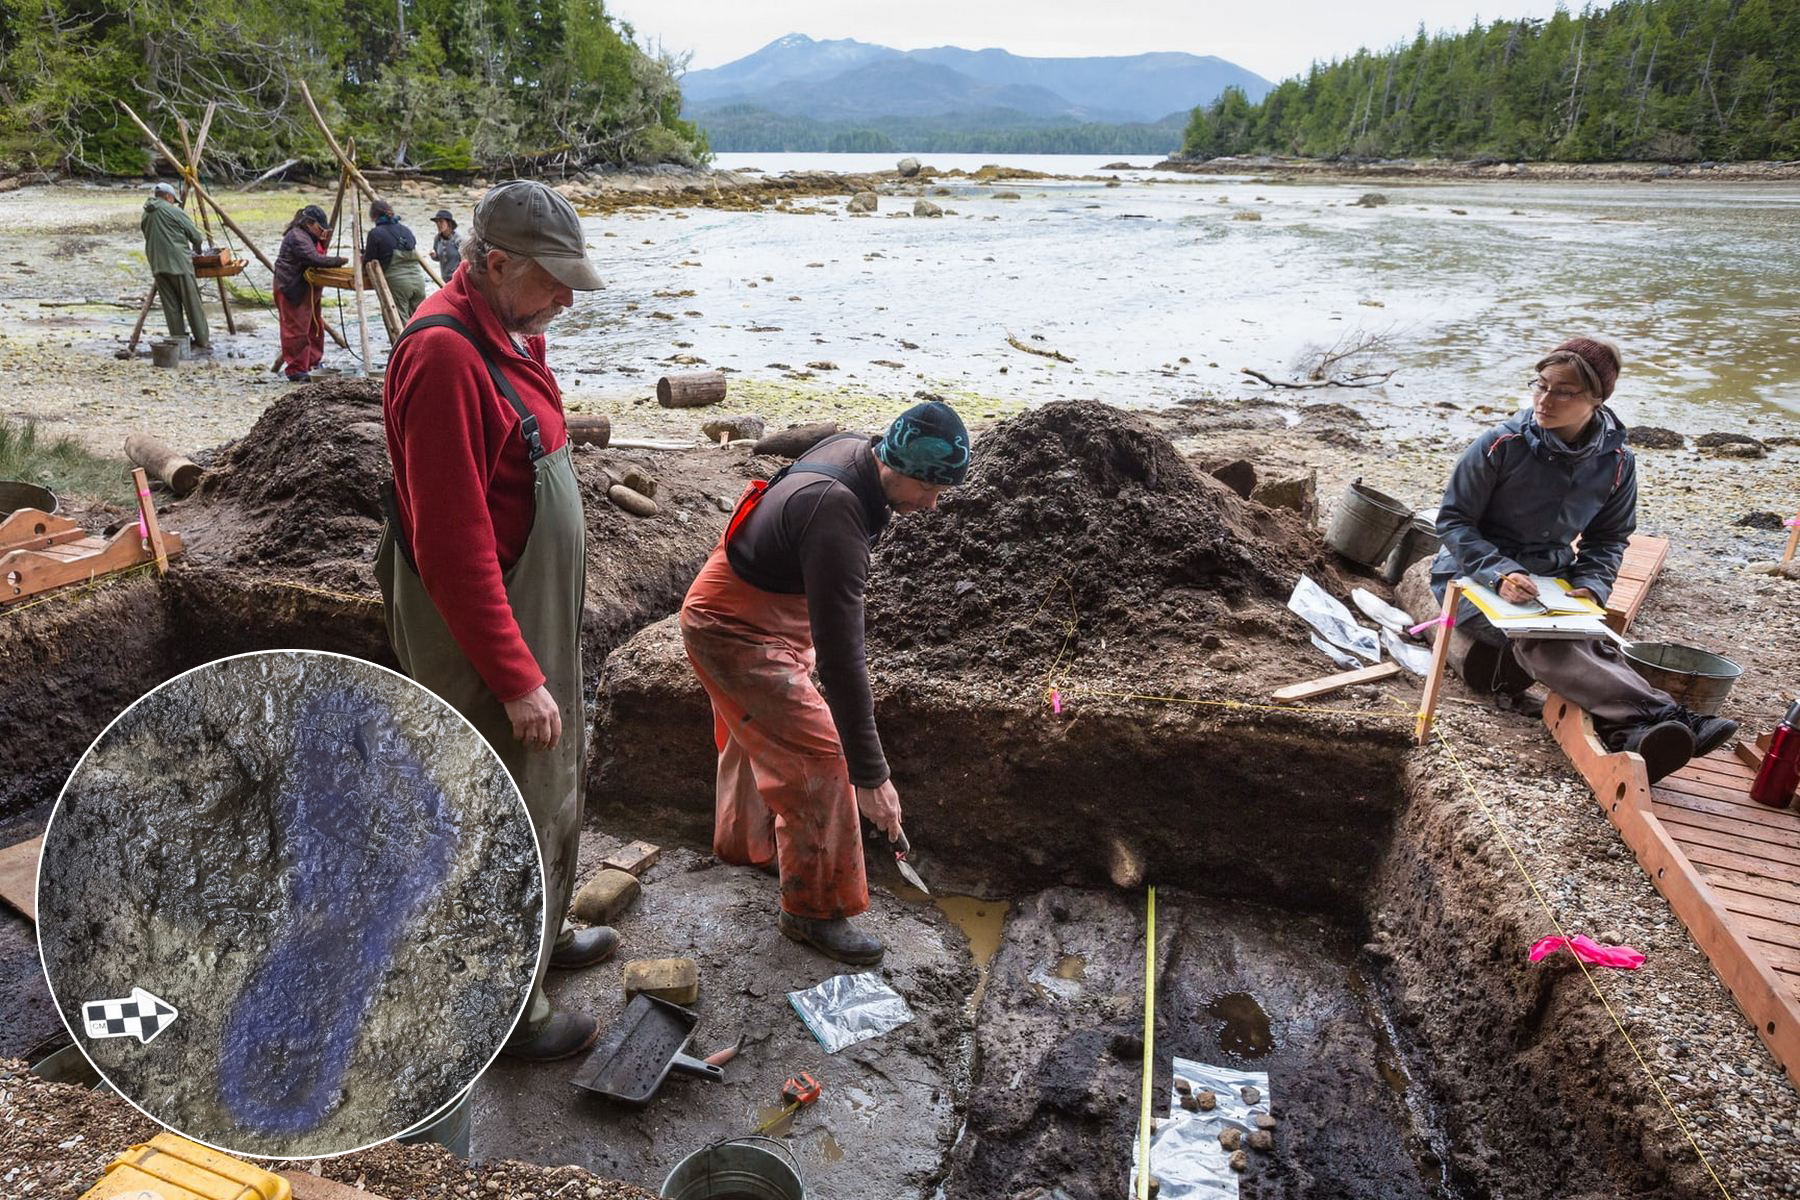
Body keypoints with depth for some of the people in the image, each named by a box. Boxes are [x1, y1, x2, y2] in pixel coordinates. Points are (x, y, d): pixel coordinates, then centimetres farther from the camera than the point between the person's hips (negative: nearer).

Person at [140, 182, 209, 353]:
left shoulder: (146, 215, 14)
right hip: (178, 262, -6)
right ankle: (202, 342, -1)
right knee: (192, 304, -2)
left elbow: (148, 236, 19)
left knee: (171, 305, 8)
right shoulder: (172, 211, -4)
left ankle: (178, 341, 8)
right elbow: (195, 235, -3)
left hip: (157, 264, 6)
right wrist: (196, 250, 18)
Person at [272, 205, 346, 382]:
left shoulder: (307, 236, 14)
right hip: (291, 288, -11)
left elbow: (318, 254, 13)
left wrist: (324, 243, -3)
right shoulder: (297, 237, -19)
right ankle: (296, 371, -3)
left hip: (305, 289, 11)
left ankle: (315, 360, 30)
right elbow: (314, 259, -29)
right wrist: (339, 261, -22)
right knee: (296, 330, -7)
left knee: (315, 325, 17)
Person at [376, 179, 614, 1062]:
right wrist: (515, 675, -24)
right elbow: (454, 544, -27)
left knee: (555, 783, 24)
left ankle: (545, 933, 46)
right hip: (484, 633, -10)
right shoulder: (445, 355, -24)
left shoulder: (506, 334, 7)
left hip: (535, 616, 10)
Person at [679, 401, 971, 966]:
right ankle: (814, 910, 6)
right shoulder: (835, 517, -36)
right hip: (736, 636, -10)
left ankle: (744, 841, 49)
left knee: (757, 731, 26)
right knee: (818, 759, -9)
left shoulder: (855, 448, -8)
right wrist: (870, 774, -32)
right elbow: (839, 656, -37)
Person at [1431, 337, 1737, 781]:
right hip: (1477, 576, -6)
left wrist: (1591, 586, -10)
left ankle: (1629, 734, -48)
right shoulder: (1501, 445, -14)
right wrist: (1500, 573, -27)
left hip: (1550, 579, 6)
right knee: (1541, 639, -36)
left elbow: (1607, 540, 12)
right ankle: (1658, 716, -50)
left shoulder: (1616, 462, -1)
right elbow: (1453, 519, -11)